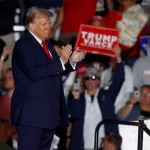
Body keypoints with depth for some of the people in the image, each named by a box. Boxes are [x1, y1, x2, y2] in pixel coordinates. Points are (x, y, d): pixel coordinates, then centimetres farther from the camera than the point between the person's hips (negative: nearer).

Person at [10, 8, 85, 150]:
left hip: (49, 111, 9)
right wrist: (61, 61, -23)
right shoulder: (23, 45, -12)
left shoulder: (46, 44, 17)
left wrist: (71, 61, 3)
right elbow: (34, 73, -23)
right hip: (31, 111, -9)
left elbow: (54, 70, 20)